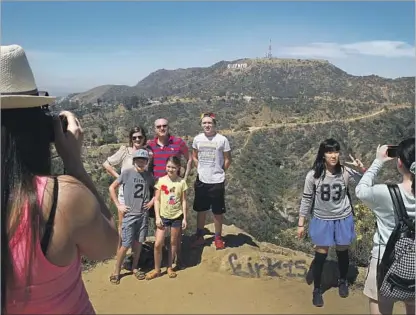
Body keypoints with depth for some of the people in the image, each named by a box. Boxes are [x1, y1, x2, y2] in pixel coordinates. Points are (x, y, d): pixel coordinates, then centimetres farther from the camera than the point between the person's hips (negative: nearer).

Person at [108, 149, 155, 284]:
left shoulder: (148, 175, 2)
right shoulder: (126, 173, -8)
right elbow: (112, 188, -2)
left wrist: (152, 201, 4)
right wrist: (118, 205, -5)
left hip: (143, 214, 3)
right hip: (129, 214, -3)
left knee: (138, 243, 12)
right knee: (125, 245, -1)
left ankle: (134, 268, 29)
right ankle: (116, 271, 16)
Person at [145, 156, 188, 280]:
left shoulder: (181, 182, -4)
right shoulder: (161, 180, -5)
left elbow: (183, 201, 0)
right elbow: (157, 200, -2)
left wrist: (184, 218, -2)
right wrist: (157, 217, -8)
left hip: (177, 217, 0)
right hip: (163, 216, 0)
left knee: (174, 243, 11)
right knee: (158, 244, -3)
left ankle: (169, 267, 27)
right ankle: (157, 269, 14)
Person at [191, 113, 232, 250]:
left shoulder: (222, 139, -10)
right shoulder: (197, 139, 0)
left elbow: (227, 160, -2)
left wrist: (219, 172, 5)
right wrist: (201, 169, 9)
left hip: (217, 181, -3)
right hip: (201, 180, 4)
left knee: (218, 212, 6)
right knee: (200, 210, 15)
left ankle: (218, 238, 23)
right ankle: (199, 237, 29)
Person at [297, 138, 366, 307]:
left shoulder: (346, 172, -13)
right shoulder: (313, 175, -16)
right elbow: (306, 199, -7)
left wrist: (362, 168, -29)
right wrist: (301, 224, -4)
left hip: (343, 219, 2)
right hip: (322, 220, -1)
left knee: (343, 252, 20)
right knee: (321, 255, 7)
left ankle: (342, 281, 47)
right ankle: (317, 289, 29)